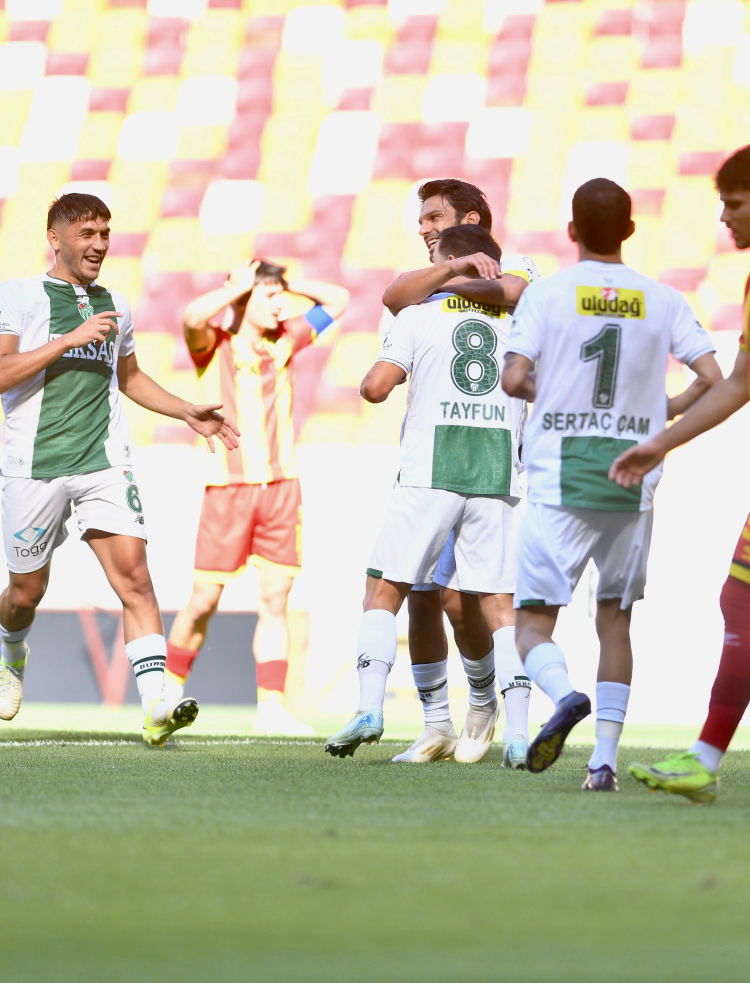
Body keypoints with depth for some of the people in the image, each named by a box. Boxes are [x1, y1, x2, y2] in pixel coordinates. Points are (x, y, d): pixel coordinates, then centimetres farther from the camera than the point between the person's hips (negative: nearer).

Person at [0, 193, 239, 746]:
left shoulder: (114, 307, 16)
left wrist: (189, 414, 22)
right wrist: (70, 339, -18)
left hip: (104, 462, 3)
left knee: (134, 575, -15)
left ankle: (156, 707, -23)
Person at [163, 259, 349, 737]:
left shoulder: (285, 340, 12)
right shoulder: (214, 345, -1)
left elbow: (338, 299, 18)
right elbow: (193, 316, -25)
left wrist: (285, 282, 9)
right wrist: (239, 286, -11)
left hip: (280, 483, 4)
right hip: (229, 484, -4)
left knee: (276, 599, -1)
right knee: (204, 601, -1)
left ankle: (272, 707, 0)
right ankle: (171, 687, 17)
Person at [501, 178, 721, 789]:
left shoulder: (546, 294, -2)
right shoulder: (663, 301, 5)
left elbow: (513, 380, -11)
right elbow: (713, 380, -2)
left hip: (560, 484, -3)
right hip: (633, 483, 3)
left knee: (533, 622, 1)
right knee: (615, 619, 14)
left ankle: (564, 694, -29)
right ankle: (606, 758, 6)